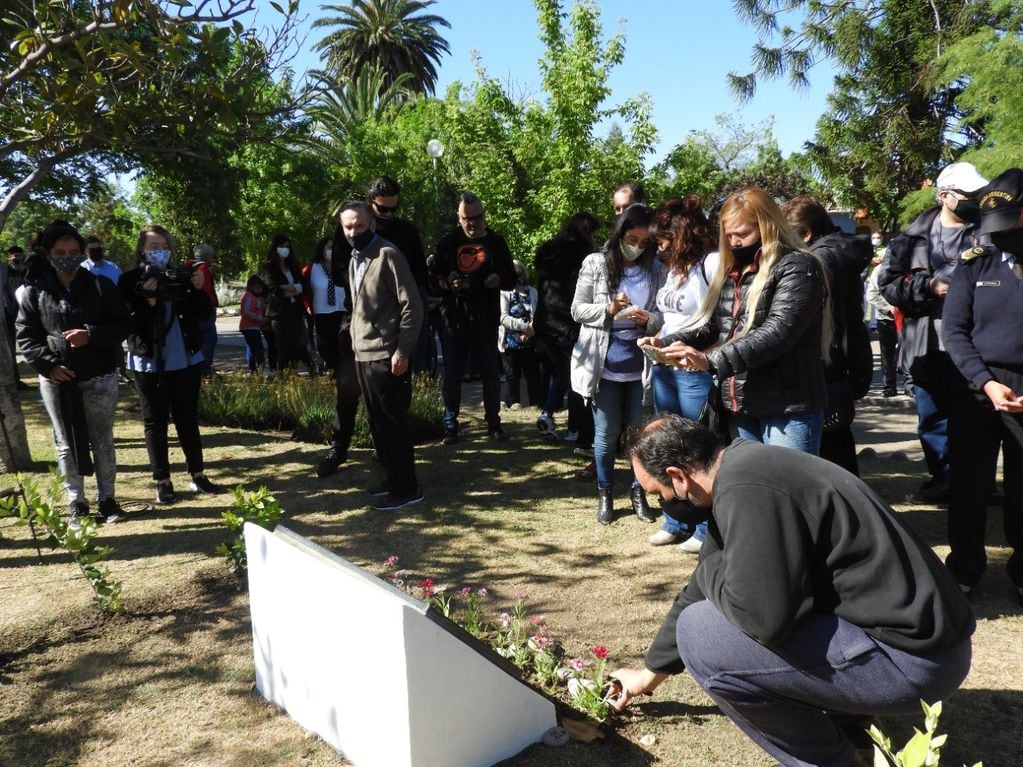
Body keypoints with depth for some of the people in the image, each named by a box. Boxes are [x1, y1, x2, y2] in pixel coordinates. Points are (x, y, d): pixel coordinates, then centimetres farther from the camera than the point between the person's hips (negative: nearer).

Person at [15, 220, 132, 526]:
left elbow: (123, 325, 1)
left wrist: (91, 335, -16)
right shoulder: (34, 291, 1)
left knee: (102, 441, 8)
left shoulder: (101, 286, 1)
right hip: (56, 380, 0)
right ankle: (76, 503, 19)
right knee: (67, 444, 9)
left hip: (99, 378, 0)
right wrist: (48, 364, -13)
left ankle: (106, 499, 20)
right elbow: (25, 335, 2)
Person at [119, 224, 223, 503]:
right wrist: (147, 300, -25)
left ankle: (198, 476, 18)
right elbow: (127, 323, -13)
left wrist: (198, 290, -15)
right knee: (155, 423, 6)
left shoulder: (180, 276, 4)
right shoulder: (130, 281, -5)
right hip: (150, 362, -3)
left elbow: (204, 313, 2)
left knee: (188, 419, 11)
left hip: (187, 360, 3)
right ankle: (163, 482, 13)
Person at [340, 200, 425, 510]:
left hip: (386, 355, -8)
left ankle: (406, 488, 6)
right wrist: (356, 344, 15)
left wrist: (402, 351, -18)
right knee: (377, 422, 13)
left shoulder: (388, 255, -10)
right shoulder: (354, 261, 16)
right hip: (363, 355, 8)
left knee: (393, 423, -3)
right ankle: (393, 477, 25)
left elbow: (412, 305, -14)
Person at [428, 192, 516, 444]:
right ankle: (450, 425, 14)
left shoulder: (496, 242, 6)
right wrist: (448, 283, -19)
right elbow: (433, 279, 3)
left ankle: (493, 422, 20)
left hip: (486, 319, 1)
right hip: (454, 319, -1)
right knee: (452, 374, 4)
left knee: (490, 372, 8)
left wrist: (499, 279, -13)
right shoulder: (448, 242, 3)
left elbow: (511, 279, 10)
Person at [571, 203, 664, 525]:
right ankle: (605, 493, 24)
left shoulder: (655, 269, 4)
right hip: (604, 365, -1)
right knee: (606, 433, 8)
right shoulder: (596, 263, -1)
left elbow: (665, 316, 7)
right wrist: (608, 310, -19)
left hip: (641, 366, 2)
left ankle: (638, 491, 26)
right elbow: (578, 309, -2)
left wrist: (649, 320, -15)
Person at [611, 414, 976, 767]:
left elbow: (761, 616, -28)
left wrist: (710, 570, -7)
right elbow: (703, 593, 19)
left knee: (700, 634, -15)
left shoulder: (748, 488, -22)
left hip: (912, 657, -10)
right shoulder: (741, 467, 9)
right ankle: (847, 720, 20)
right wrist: (651, 673, 29)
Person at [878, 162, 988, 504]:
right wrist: (928, 287, -9)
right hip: (928, 344, 2)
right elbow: (888, 282, 3)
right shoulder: (914, 237, 8)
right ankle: (942, 479, 24)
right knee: (933, 418, 10)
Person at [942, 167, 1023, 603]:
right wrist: (986, 382, -12)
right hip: (975, 390, 0)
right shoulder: (975, 265, 3)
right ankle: (964, 571, 22)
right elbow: (954, 330, -1)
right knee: (969, 488, 7)